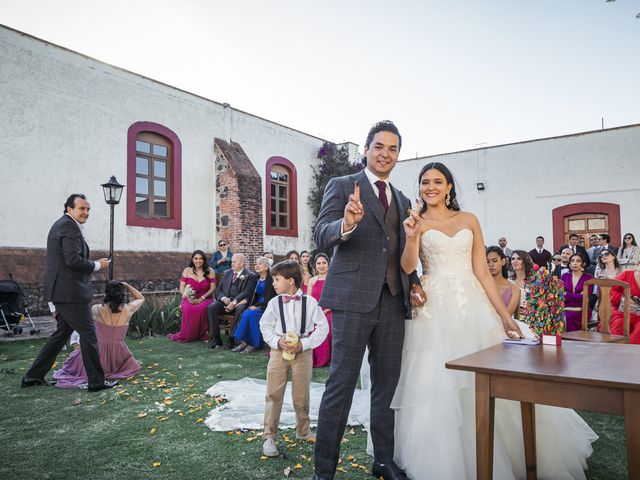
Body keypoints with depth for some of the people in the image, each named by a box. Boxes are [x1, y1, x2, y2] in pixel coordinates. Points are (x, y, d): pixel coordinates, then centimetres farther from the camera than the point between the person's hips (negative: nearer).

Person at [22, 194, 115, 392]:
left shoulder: (60, 225, 19)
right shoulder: (69, 227, -13)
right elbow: (73, 260, -24)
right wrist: (97, 265, -7)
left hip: (60, 291, 10)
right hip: (70, 292, -10)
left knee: (62, 332, 19)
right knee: (88, 333, -3)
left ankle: (34, 376, 25)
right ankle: (96, 381, 4)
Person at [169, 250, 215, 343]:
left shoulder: (210, 271, 7)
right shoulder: (187, 271, 10)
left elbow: (212, 288, 2)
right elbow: (181, 288, 7)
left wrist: (201, 298, -12)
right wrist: (188, 298, -12)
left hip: (204, 299, -1)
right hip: (189, 299, 1)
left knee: (201, 308, -37)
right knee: (188, 308, -35)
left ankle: (200, 334, -18)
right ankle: (187, 335, -19)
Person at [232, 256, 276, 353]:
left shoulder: (271, 279, -6)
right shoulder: (257, 278, 15)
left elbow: (269, 298, -13)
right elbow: (253, 296, 16)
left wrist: (256, 306, -19)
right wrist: (244, 301, -2)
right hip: (257, 306, 6)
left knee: (250, 314, -30)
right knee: (243, 315, -24)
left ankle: (253, 344, -21)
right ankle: (244, 342, -20)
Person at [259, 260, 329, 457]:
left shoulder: (310, 302, -6)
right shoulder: (274, 303, -3)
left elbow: (322, 327, -5)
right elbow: (265, 326, 2)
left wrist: (304, 343, -15)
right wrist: (278, 341, -15)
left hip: (302, 352, 0)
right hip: (279, 351, 0)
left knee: (301, 395, 13)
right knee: (273, 394, 1)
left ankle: (303, 430, 33)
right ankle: (269, 436, 10)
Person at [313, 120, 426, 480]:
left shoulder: (403, 200, 19)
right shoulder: (342, 186, 2)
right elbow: (321, 236, -11)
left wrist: (413, 282, 5)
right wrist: (345, 225, -32)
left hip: (393, 302, 6)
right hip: (354, 298, -6)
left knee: (387, 383, 14)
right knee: (341, 385, -1)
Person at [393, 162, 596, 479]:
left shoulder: (469, 221, 10)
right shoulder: (416, 223, 5)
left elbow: (482, 272, 7)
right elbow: (408, 268, -8)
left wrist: (505, 316, 0)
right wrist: (412, 237, -25)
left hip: (472, 308, 2)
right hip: (434, 310, -2)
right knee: (437, 385, -3)